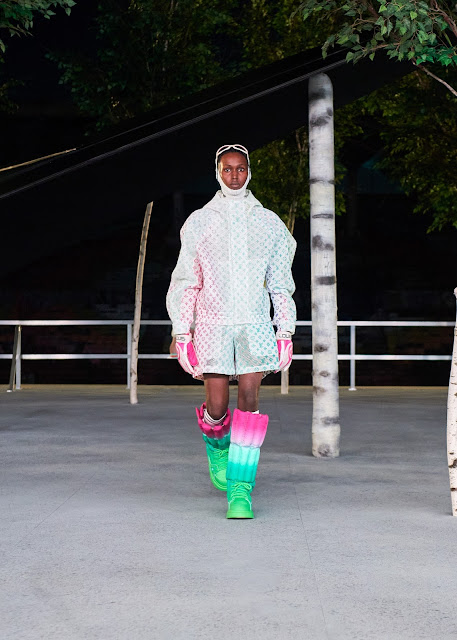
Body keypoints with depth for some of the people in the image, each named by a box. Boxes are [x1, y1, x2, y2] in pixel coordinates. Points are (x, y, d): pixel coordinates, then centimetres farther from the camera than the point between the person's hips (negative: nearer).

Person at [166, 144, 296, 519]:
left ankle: (241, 489, -10)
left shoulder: (268, 223, 11)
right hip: (212, 323, 0)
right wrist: (181, 333, 1)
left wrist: (285, 333, 8)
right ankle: (216, 444, 33)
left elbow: (280, 283, 13)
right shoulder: (199, 222, 8)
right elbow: (185, 282, 7)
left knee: (250, 398, -12)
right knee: (216, 407, -3)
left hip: (255, 323, 1)